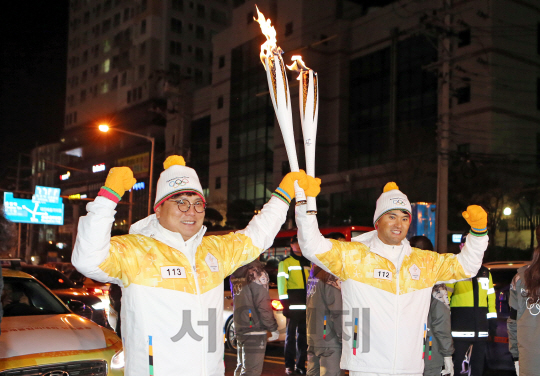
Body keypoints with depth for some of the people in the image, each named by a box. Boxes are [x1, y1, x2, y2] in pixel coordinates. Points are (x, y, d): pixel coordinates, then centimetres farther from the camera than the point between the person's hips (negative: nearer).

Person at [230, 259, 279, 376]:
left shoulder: (236, 278, 10)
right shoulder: (257, 276, -12)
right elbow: (263, 306, -13)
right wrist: (273, 328, -7)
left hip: (240, 330, 8)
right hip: (255, 330, -8)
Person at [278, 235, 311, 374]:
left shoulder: (308, 263, 20)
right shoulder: (285, 263, 4)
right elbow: (282, 283, -3)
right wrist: (285, 304, -11)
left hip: (306, 306, 5)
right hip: (293, 305, -5)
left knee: (303, 335, 6)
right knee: (291, 334, -3)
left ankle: (300, 364, 12)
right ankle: (289, 365, 2)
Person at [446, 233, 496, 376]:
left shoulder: (485, 273, 17)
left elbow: (491, 299, 21)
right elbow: (444, 297, -2)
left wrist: (492, 323, 14)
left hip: (481, 332, 6)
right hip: (459, 331, -5)